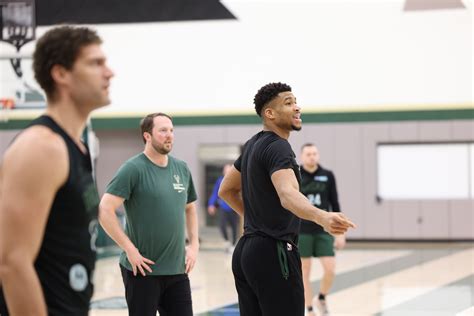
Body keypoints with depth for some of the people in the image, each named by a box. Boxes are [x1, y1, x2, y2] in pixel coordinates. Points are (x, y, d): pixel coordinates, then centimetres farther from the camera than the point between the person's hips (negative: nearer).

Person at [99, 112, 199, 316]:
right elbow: (105, 211, -17)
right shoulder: (133, 169, -10)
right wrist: (130, 249, -17)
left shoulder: (182, 169, 9)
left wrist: (194, 245, 10)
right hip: (143, 269, -6)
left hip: (177, 270, 6)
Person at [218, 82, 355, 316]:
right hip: (273, 253, -10)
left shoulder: (254, 145, 15)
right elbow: (287, 194, -35)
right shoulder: (277, 147, -15)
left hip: (246, 251, 10)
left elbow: (226, 190, 26)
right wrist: (322, 217, -52)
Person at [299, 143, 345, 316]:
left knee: (330, 270, -7)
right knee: (305, 273, 3)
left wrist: (340, 233, 4)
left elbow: (335, 205, 7)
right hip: (301, 232, -1)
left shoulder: (328, 176, 3)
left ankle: (322, 299, 20)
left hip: (324, 231, 1)